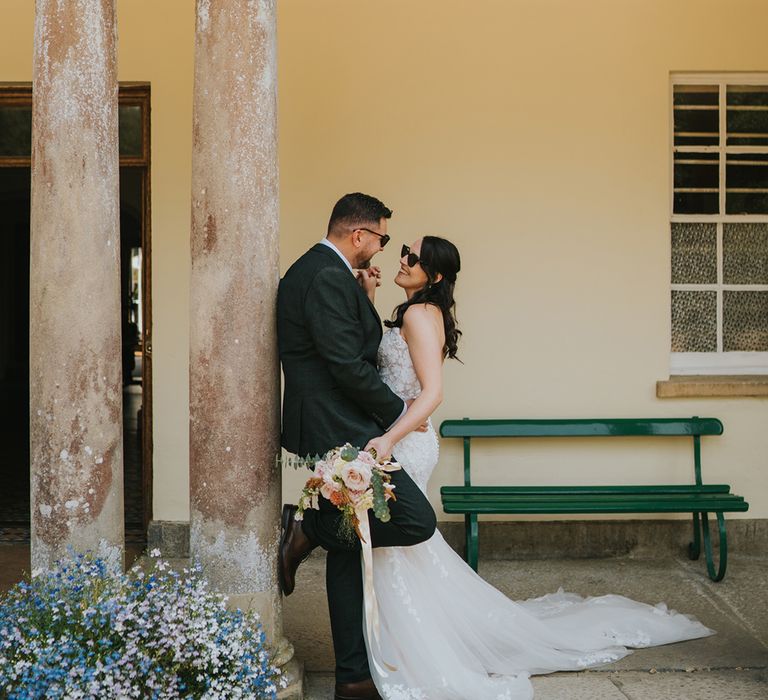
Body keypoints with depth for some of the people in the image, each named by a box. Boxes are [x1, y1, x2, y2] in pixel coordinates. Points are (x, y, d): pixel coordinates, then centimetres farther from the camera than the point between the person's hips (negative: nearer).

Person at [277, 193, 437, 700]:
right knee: (417, 521, -12)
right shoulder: (329, 277, -16)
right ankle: (307, 533, 1)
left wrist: (362, 295, 10)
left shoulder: (309, 271, 17)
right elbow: (348, 366, -20)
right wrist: (398, 410, -8)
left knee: (349, 551, 12)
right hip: (340, 431, -11)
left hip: (334, 433, 11)